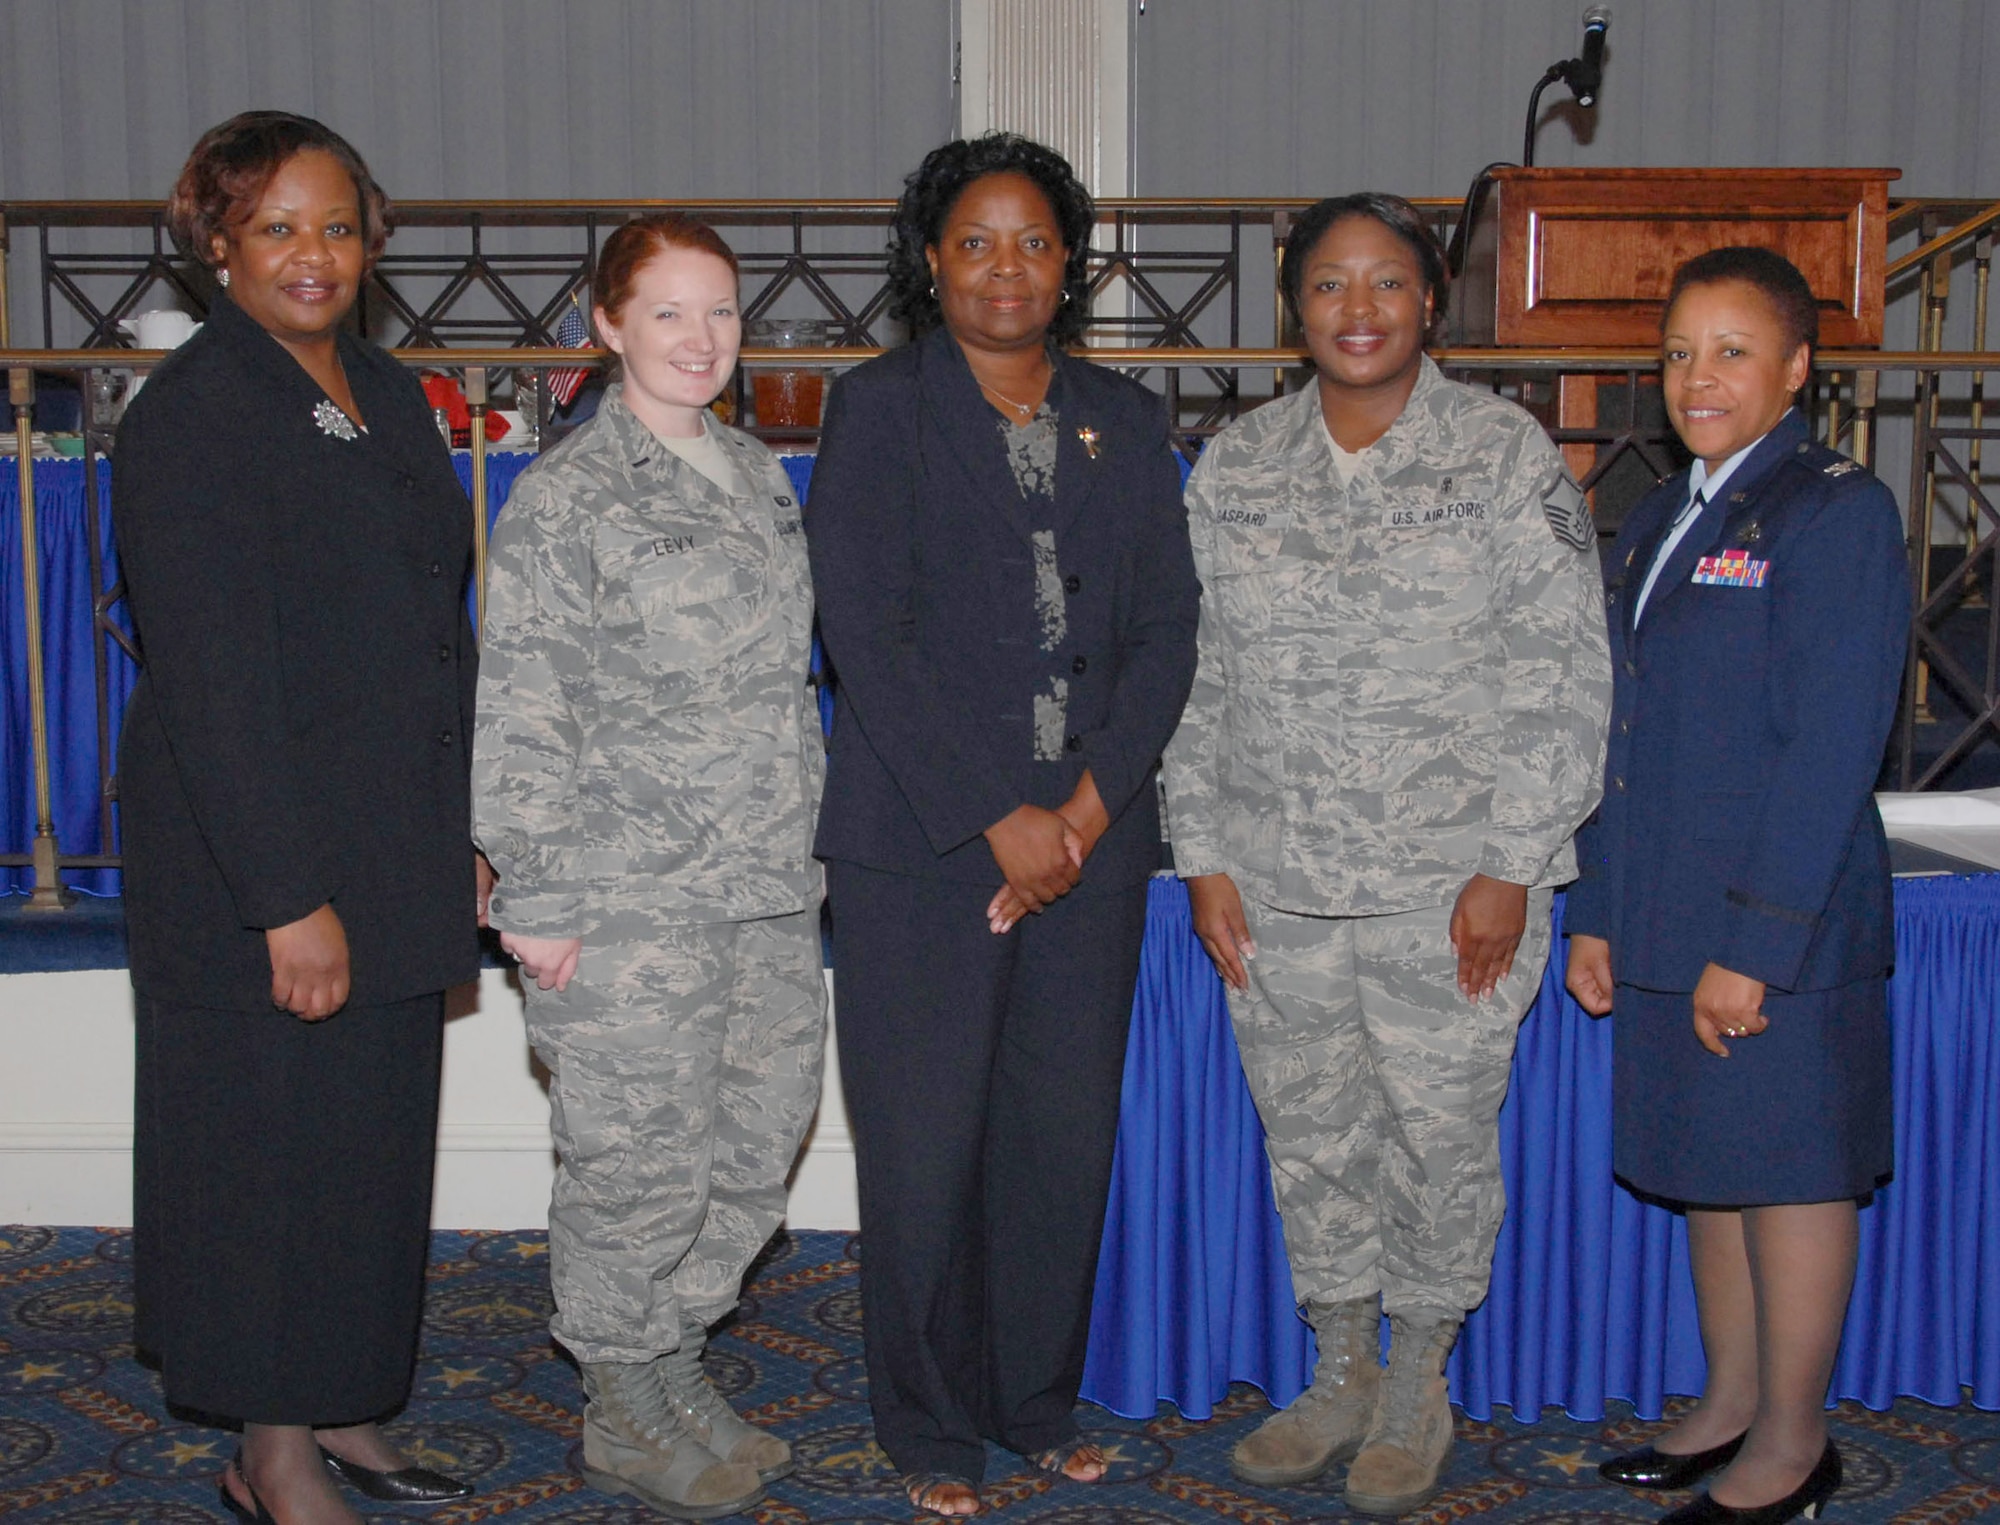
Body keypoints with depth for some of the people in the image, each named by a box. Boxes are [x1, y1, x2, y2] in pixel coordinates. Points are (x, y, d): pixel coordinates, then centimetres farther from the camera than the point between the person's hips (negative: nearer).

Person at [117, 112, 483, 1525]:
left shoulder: (388, 394, 11)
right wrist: (289, 899, -20)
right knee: (276, 1140, 3)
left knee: (380, 1135, 14)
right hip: (254, 857, -7)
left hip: (398, 850, 7)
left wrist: (466, 833, 12)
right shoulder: (189, 414, -12)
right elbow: (211, 678, -17)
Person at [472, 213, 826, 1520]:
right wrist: (535, 898, -12)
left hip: (769, 885, 7)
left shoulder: (760, 476, 13)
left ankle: (677, 1370, 31)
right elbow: (524, 712, -10)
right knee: (642, 1164, 2)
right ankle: (630, 1420, 22)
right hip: (630, 898, -7)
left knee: (762, 1142, 12)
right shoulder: (567, 495, -8)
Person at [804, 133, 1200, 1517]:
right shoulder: (879, 409, 1)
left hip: (1089, 839, 3)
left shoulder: (1125, 421, 12)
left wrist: (1089, 802, -7)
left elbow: (1167, 627, 7)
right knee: (926, 1143, 2)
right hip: (921, 844, -3)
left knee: (1070, 1133, 7)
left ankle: (1040, 1400, 26)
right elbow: (867, 635, -8)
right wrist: (997, 817, -12)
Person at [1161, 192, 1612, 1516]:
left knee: (1441, 1134, 6)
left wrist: (1512, 867, -10)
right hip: (1274, 885, 3)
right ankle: (1341, 1375, 32)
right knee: (1309, 1133, 13)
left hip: (1449, 885, -3)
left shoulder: (1508, 456, -3)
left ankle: (1419, 1386, 28)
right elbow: (1196, 674, 8)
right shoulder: (1234, 470, 6)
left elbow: (1565, 675, -5)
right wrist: (1204, 857, 3)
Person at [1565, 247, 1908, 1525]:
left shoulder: (1837, 512, -10)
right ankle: (1733, 1404, 32)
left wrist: (1757, 942, -20)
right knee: (1708, 1168, 16)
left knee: (1789, 1176, 4)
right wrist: (1599, 915, 13)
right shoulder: (1660, 521, 14)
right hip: (1673, 923, 8)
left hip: (1782, 929, -8)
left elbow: (1833, 747, -17)